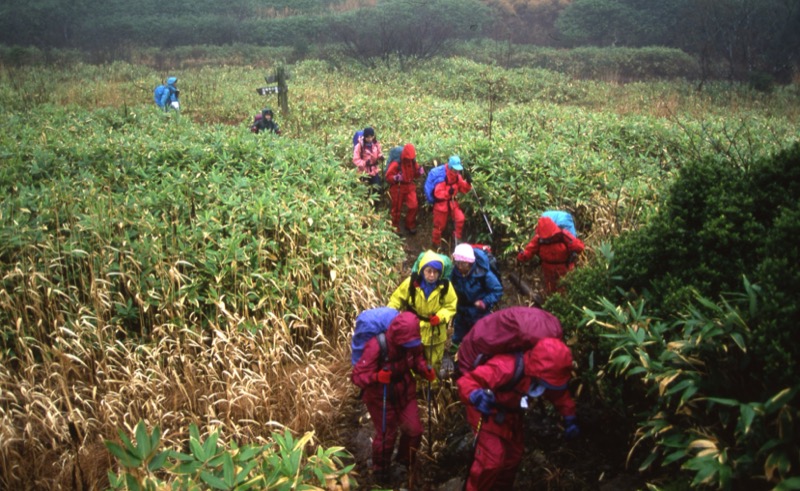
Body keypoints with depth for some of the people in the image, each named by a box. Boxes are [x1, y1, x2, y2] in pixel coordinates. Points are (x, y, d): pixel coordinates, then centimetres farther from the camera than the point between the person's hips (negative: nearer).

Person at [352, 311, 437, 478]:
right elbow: (357, 375, -31)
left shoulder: (412, 342, -18)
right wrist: (376, 376, -50)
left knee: (414, 429, 9)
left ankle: (405, 461, 41)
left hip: (405, 392, 5)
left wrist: (425, 370, -19)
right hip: (380, 397, -5)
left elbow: (417, 357, 2)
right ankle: (380, 469, 40)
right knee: (386, 435, 10)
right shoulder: (376, 347, -35)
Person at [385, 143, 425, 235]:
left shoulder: (413, 163, -4)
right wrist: (395, 178, -34)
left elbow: (415, 175, 11)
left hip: (410, 187, 4)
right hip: (398, 189, -4)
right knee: (397, 209, 8)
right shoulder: (396, 164, -21)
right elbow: (388, 176, -15)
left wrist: (419, 172, -10)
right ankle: (395, 228, 26)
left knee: (413, 206, -5)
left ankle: (410, 225, 17)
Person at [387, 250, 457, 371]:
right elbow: (397, 298, -6)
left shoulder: (445, 286, -17)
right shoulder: (411, 282, -18)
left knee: (433, 363, 19)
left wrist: (440, 317, -27)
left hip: (435, 332, 0)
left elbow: (451, 306, -9)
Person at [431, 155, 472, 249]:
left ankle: (457, 238, 7)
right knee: (440, 225, 8)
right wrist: (448, 192, -43)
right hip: (441, 204, -5)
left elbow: (463, 189, 0)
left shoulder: (457, 176, -4)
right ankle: (436, 243, 30)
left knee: (460, 218, -12)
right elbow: (437, 193, -27)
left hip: (452, 202, 5)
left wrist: (468, 183, -20)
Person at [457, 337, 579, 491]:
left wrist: (569, 419, -1)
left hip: (511, 412, 7)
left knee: (514, 453, 16)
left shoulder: (547, 375, -18)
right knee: (492, 457, -18)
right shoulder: (504, 368, -42)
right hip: (486, 411, -7)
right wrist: (476, 395, -67)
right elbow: (466, 381, -46)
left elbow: (560, 394, 5)